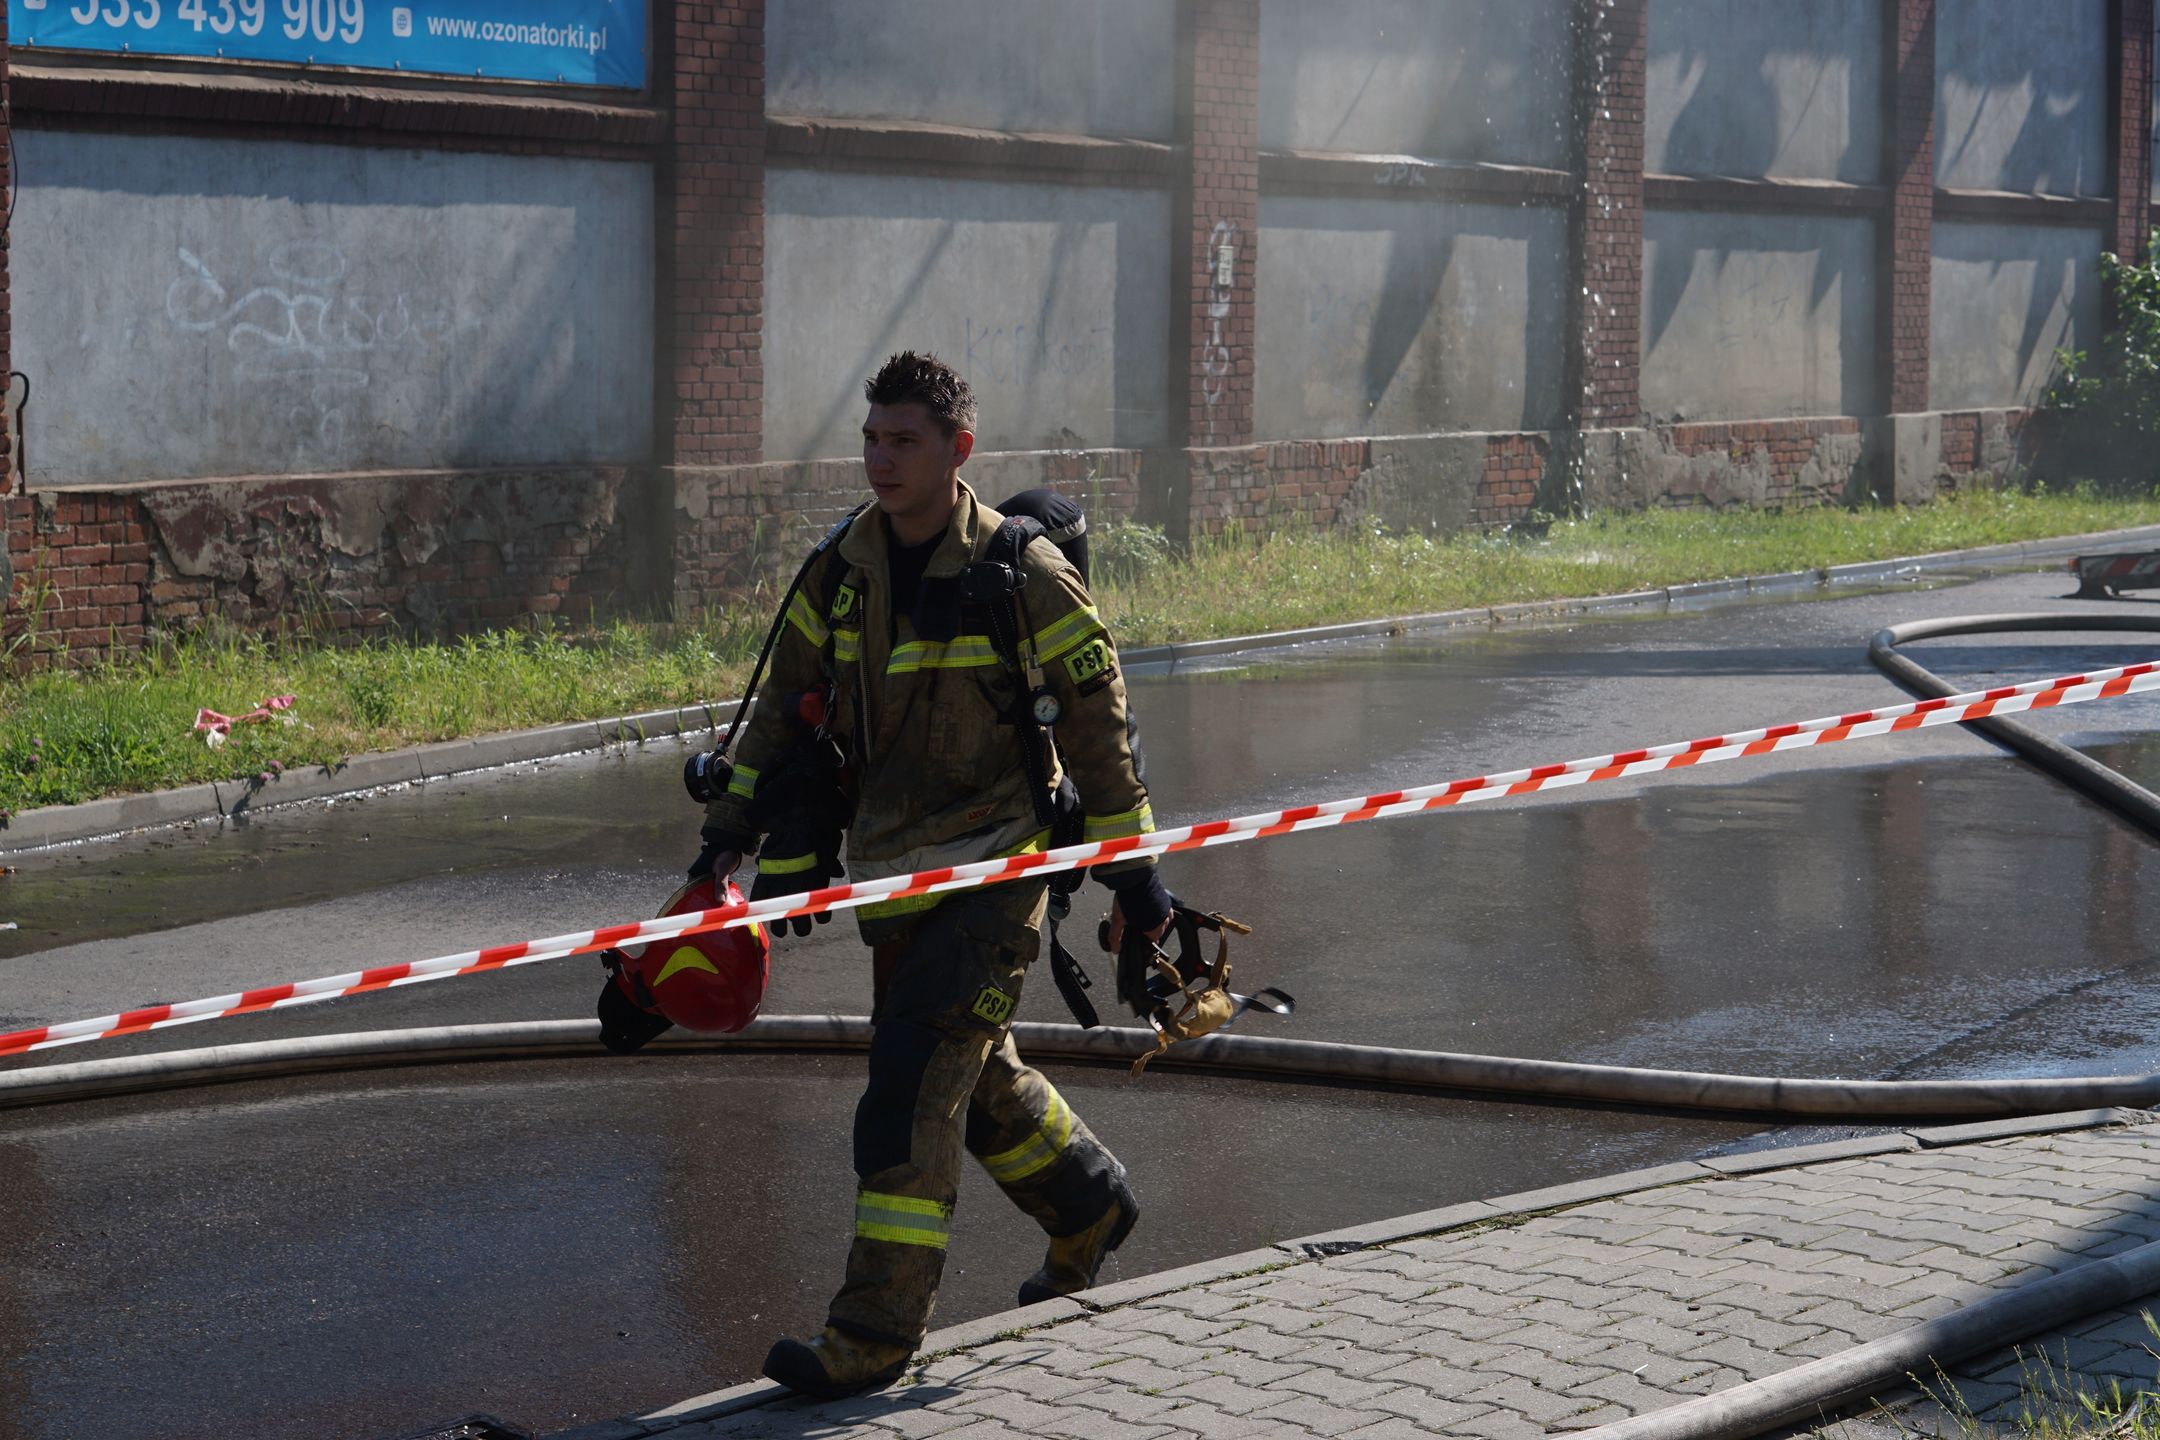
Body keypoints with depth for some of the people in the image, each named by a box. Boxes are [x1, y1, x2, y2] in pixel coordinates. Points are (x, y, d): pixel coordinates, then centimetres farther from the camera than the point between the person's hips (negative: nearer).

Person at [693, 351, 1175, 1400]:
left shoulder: (1025, 577, -11)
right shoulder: (839, 575, 4)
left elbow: (1096, 725, -5)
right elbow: (788, 715, 11)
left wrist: (1131, 869, -3)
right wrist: (731, 839, 3)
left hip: (994, 867, -6)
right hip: (892, 872, 6)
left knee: (911, 1094, -13)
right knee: (975, 1079, 19)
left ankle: (873, 1336, -8)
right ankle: (1088, 1206, 45)